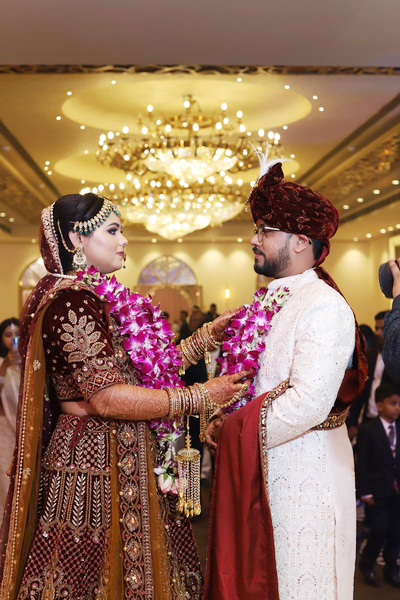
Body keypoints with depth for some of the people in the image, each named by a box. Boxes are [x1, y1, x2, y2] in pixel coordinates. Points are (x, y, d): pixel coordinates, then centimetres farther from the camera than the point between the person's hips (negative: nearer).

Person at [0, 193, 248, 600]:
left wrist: (206, 337, 10)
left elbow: (145, 370, 13)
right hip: (99, 460, -9)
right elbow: (108, 398, -22)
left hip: (125, 458, 9)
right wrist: (200, 398, -18)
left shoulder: (96, 298, 14)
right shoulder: (72, 300, -16)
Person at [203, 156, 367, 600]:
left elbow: (309, 402, -27)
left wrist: (235, 430, -17)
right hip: (256, 469, 8)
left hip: (301, 475, -8)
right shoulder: (269, 303, 11)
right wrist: (222, 420, -2)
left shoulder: (325, 306, -17)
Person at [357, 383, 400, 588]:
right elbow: (362, 463, -8)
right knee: (380, 530, -4)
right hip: (377, 490, -4)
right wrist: (365, 492, -11)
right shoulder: (368, 430, -8)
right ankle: (367, 565, 19)